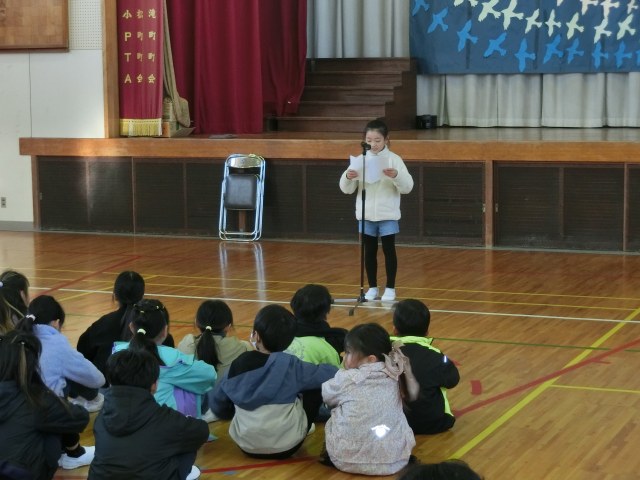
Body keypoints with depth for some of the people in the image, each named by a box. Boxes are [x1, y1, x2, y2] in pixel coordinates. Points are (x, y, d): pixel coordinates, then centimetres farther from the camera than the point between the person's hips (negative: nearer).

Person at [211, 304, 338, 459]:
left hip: (247, 446, 4)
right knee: (316, 386, 10)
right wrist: (338, 374, 19)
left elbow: (217, 406, 7)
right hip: (285, 446, -3)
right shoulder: (289, 365, -14)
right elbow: (330, 374, -5)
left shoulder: (237, 366, -6)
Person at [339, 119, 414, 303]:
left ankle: (390, 288, 12)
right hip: (366, 215, 3)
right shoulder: (360, 160, 2)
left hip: (387, 215, -2)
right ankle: (372, 287, 19)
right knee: (369, 251, 9)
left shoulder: (394, 159, -5)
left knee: (389, 250, 2)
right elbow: (346, 189, 2)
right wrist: (348, 177, -20)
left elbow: (408, 187, -10)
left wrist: (396, 175, -29)